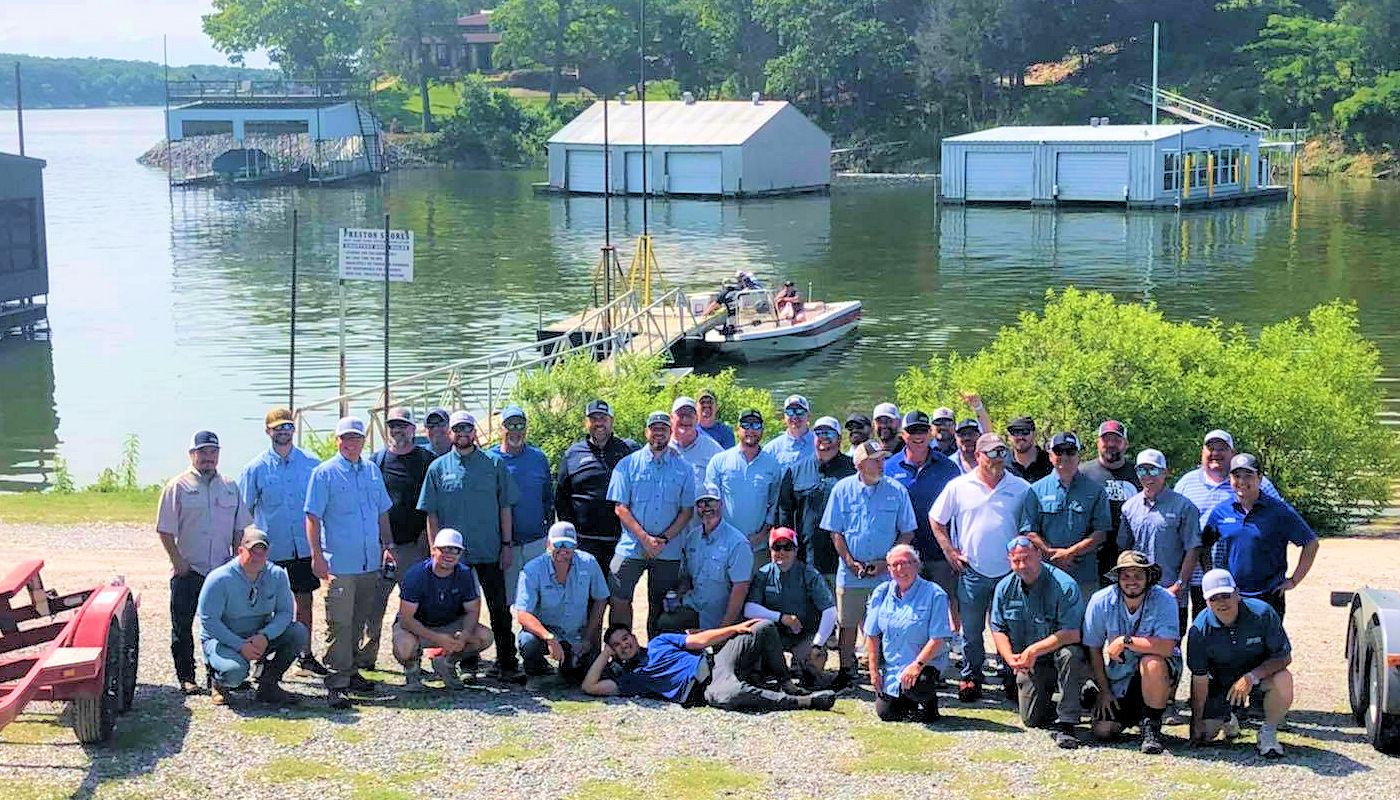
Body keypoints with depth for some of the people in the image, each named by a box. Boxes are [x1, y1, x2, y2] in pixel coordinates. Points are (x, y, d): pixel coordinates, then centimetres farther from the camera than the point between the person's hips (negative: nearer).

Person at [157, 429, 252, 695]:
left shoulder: (230, 486, 12)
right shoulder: (178, 486, -1)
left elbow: (240, 527, 15)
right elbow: (165, 529, -4)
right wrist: (178, 561, -10)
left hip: (222, 570, 3)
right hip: (187, 571, -3)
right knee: (183, 626, 1)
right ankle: (186, 678, 8)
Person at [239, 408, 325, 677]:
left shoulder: (311, 463, 5)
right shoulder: (256, 468, 0)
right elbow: (242, 512, 4)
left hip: (304, 548, 2)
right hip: (272, 551, -2)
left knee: (305, 601, 9)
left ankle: (305, 657, 20)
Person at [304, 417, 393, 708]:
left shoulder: (372, 470, 14)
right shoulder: (325, 473, -4)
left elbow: (382, 512, 22)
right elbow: (313, 517, -6)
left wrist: (387, 545, 15)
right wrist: (317, 556, -13)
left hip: (370, 562, 6)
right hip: (339, 564, -6)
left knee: (360, 621, 14)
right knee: (339, 624, -8)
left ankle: (351, 672, 25)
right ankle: (336, 683, -6)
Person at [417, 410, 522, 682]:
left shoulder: (495, 464, 6)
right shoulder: (438, 468, 6)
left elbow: (505, 507, 7)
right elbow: (431, 514, 7)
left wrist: (507, 545, 1)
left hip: (490, 551, -1)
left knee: (499, 609, -2)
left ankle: (507, 664, 2)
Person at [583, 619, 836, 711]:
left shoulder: (659, 642, 26)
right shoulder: (630, 678, 16)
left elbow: (699, 640, 19)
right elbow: (590, 686, 5)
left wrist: (736, 629, 7)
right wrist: (605, 654, 12)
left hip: (715, 662, 5)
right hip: (702, 691, -5)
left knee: (765, 628, -8)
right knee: (732, 693, -42)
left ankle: (783, 682, 3)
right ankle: (803, 701, -33)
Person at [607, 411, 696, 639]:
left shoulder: (684, 468, 6)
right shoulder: (628, 464, 3)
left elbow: (687, 511, 4)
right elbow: (621, 507, -2)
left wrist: (663, 539, -9)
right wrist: (645, 538, -12)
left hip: (668, 551, 1)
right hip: (631, 547, -1)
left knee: (660, 607, 8)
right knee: (620, 601, -6)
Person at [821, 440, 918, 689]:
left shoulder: (897, 491, 1)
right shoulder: (843, 489, 1)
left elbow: (907, 532, 4)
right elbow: (835, 531, 5)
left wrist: (887, 562, -7)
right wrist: (850, 562, -7)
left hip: (886, 574, -1)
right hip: (851, 573, 1)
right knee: (847, 623, 6)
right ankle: (846, 671, 19)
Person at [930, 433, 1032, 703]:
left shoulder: (1021, 488, 4)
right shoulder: (958, 486, 3)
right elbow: (936, 519, 11)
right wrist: (950, 552, 4)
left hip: (1010, 572, 0)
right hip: (972, 571, 0)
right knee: (971, 630, 5)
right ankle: (970, 678, 17)